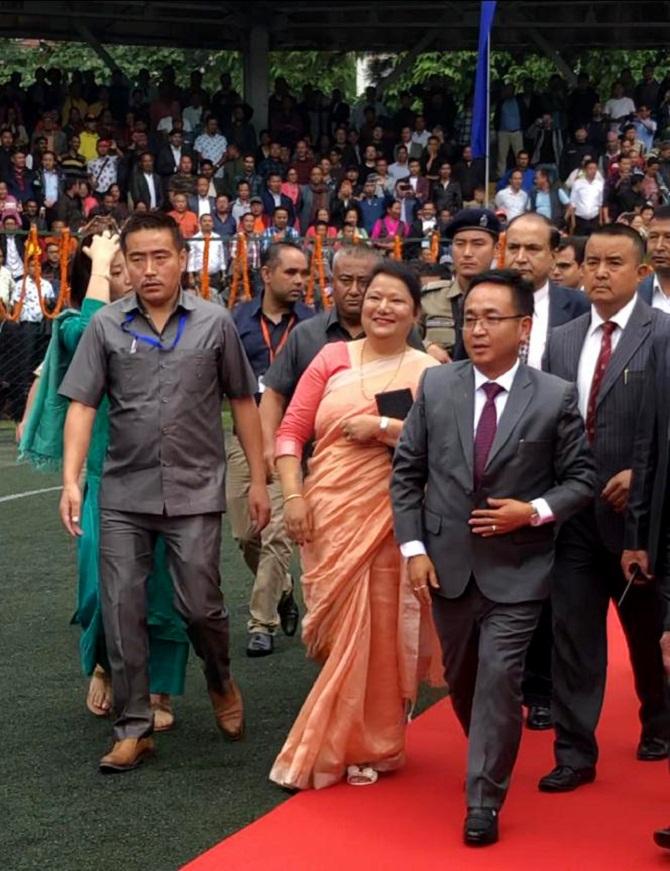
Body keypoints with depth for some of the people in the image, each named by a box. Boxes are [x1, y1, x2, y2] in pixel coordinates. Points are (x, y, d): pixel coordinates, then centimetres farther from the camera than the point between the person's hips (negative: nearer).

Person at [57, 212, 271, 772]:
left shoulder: (214, 323, -1)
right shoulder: (106, 326, 0)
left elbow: (242, 402, 6)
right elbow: (82, 405, -2)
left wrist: (258, 479, 6)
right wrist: (71, 481, -12)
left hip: (195, 492, -1)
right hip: (124, 494, 1)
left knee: (199, 606, 0)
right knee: (122, 611, 2)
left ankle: (221, 683, 32)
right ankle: (134, 729, 14)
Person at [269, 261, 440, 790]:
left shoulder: (427, 372, 2)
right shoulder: (332, 359, 7)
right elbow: (291, 432, 5)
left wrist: (383, 427, -14)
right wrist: (292, 495, -6)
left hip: (388, 518, -1)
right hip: (328, 513, 1)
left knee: (378, 632, 1)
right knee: (336, 630, 5)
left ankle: (368, 747, 18)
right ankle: (340, 744, 21)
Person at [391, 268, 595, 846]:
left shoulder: (556, 398, -7)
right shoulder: (436, 387, 0)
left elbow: (580, 478, -1)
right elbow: (407, 472, 3)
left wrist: (535, 511, -17)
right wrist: (414, 548, -4)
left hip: (516, 572, -3)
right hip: (448, 565, 4)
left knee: (499, 680, -9)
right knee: (461, 679, 18)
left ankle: (483, 803, 2)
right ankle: (491, 758, 43)